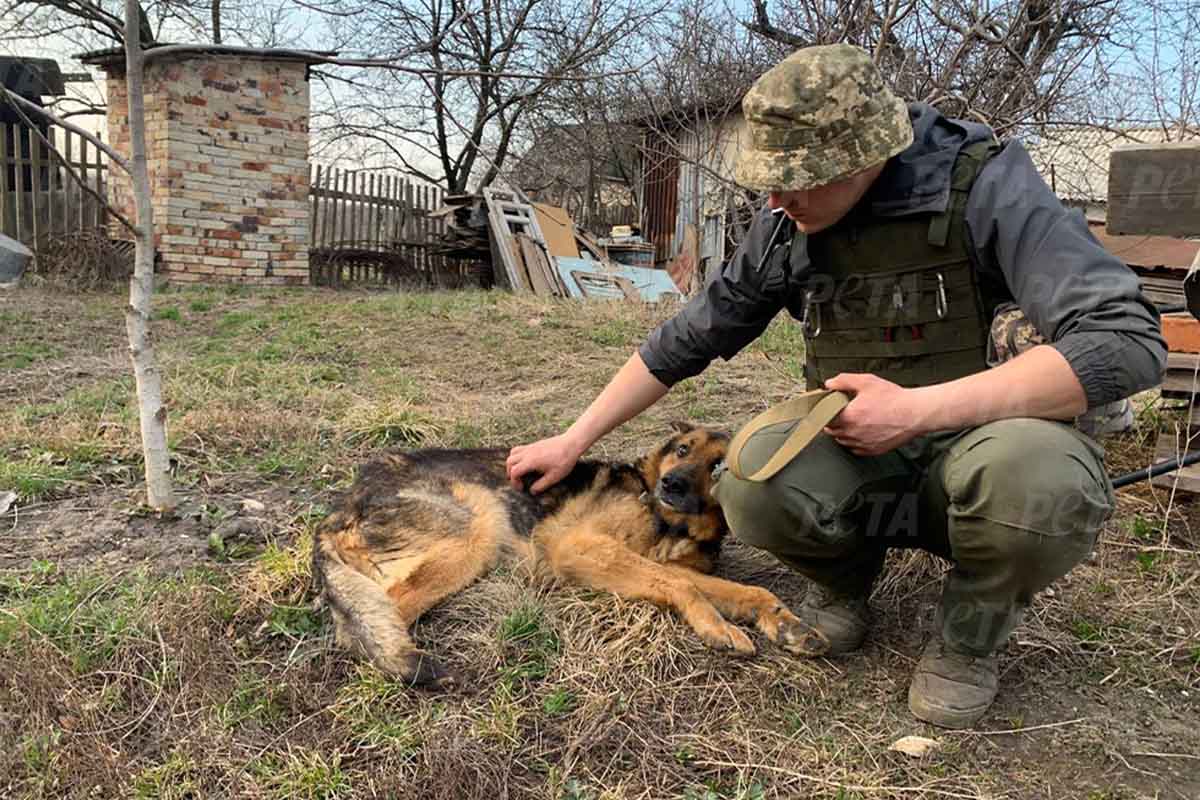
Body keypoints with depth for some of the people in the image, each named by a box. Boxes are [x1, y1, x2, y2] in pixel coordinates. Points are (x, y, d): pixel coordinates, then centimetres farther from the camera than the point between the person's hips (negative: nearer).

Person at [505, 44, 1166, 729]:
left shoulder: (983, 186, -17)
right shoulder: (786, 226, -3)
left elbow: (1129, 340, -27)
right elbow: (685, 342, 6)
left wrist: (919, 408, -31)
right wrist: (574, 442, 6)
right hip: (854, 457, 3)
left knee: (1041, 477, -37)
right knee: (751, 484, -29)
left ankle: (971, 634, -4)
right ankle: (846, 576, 6)